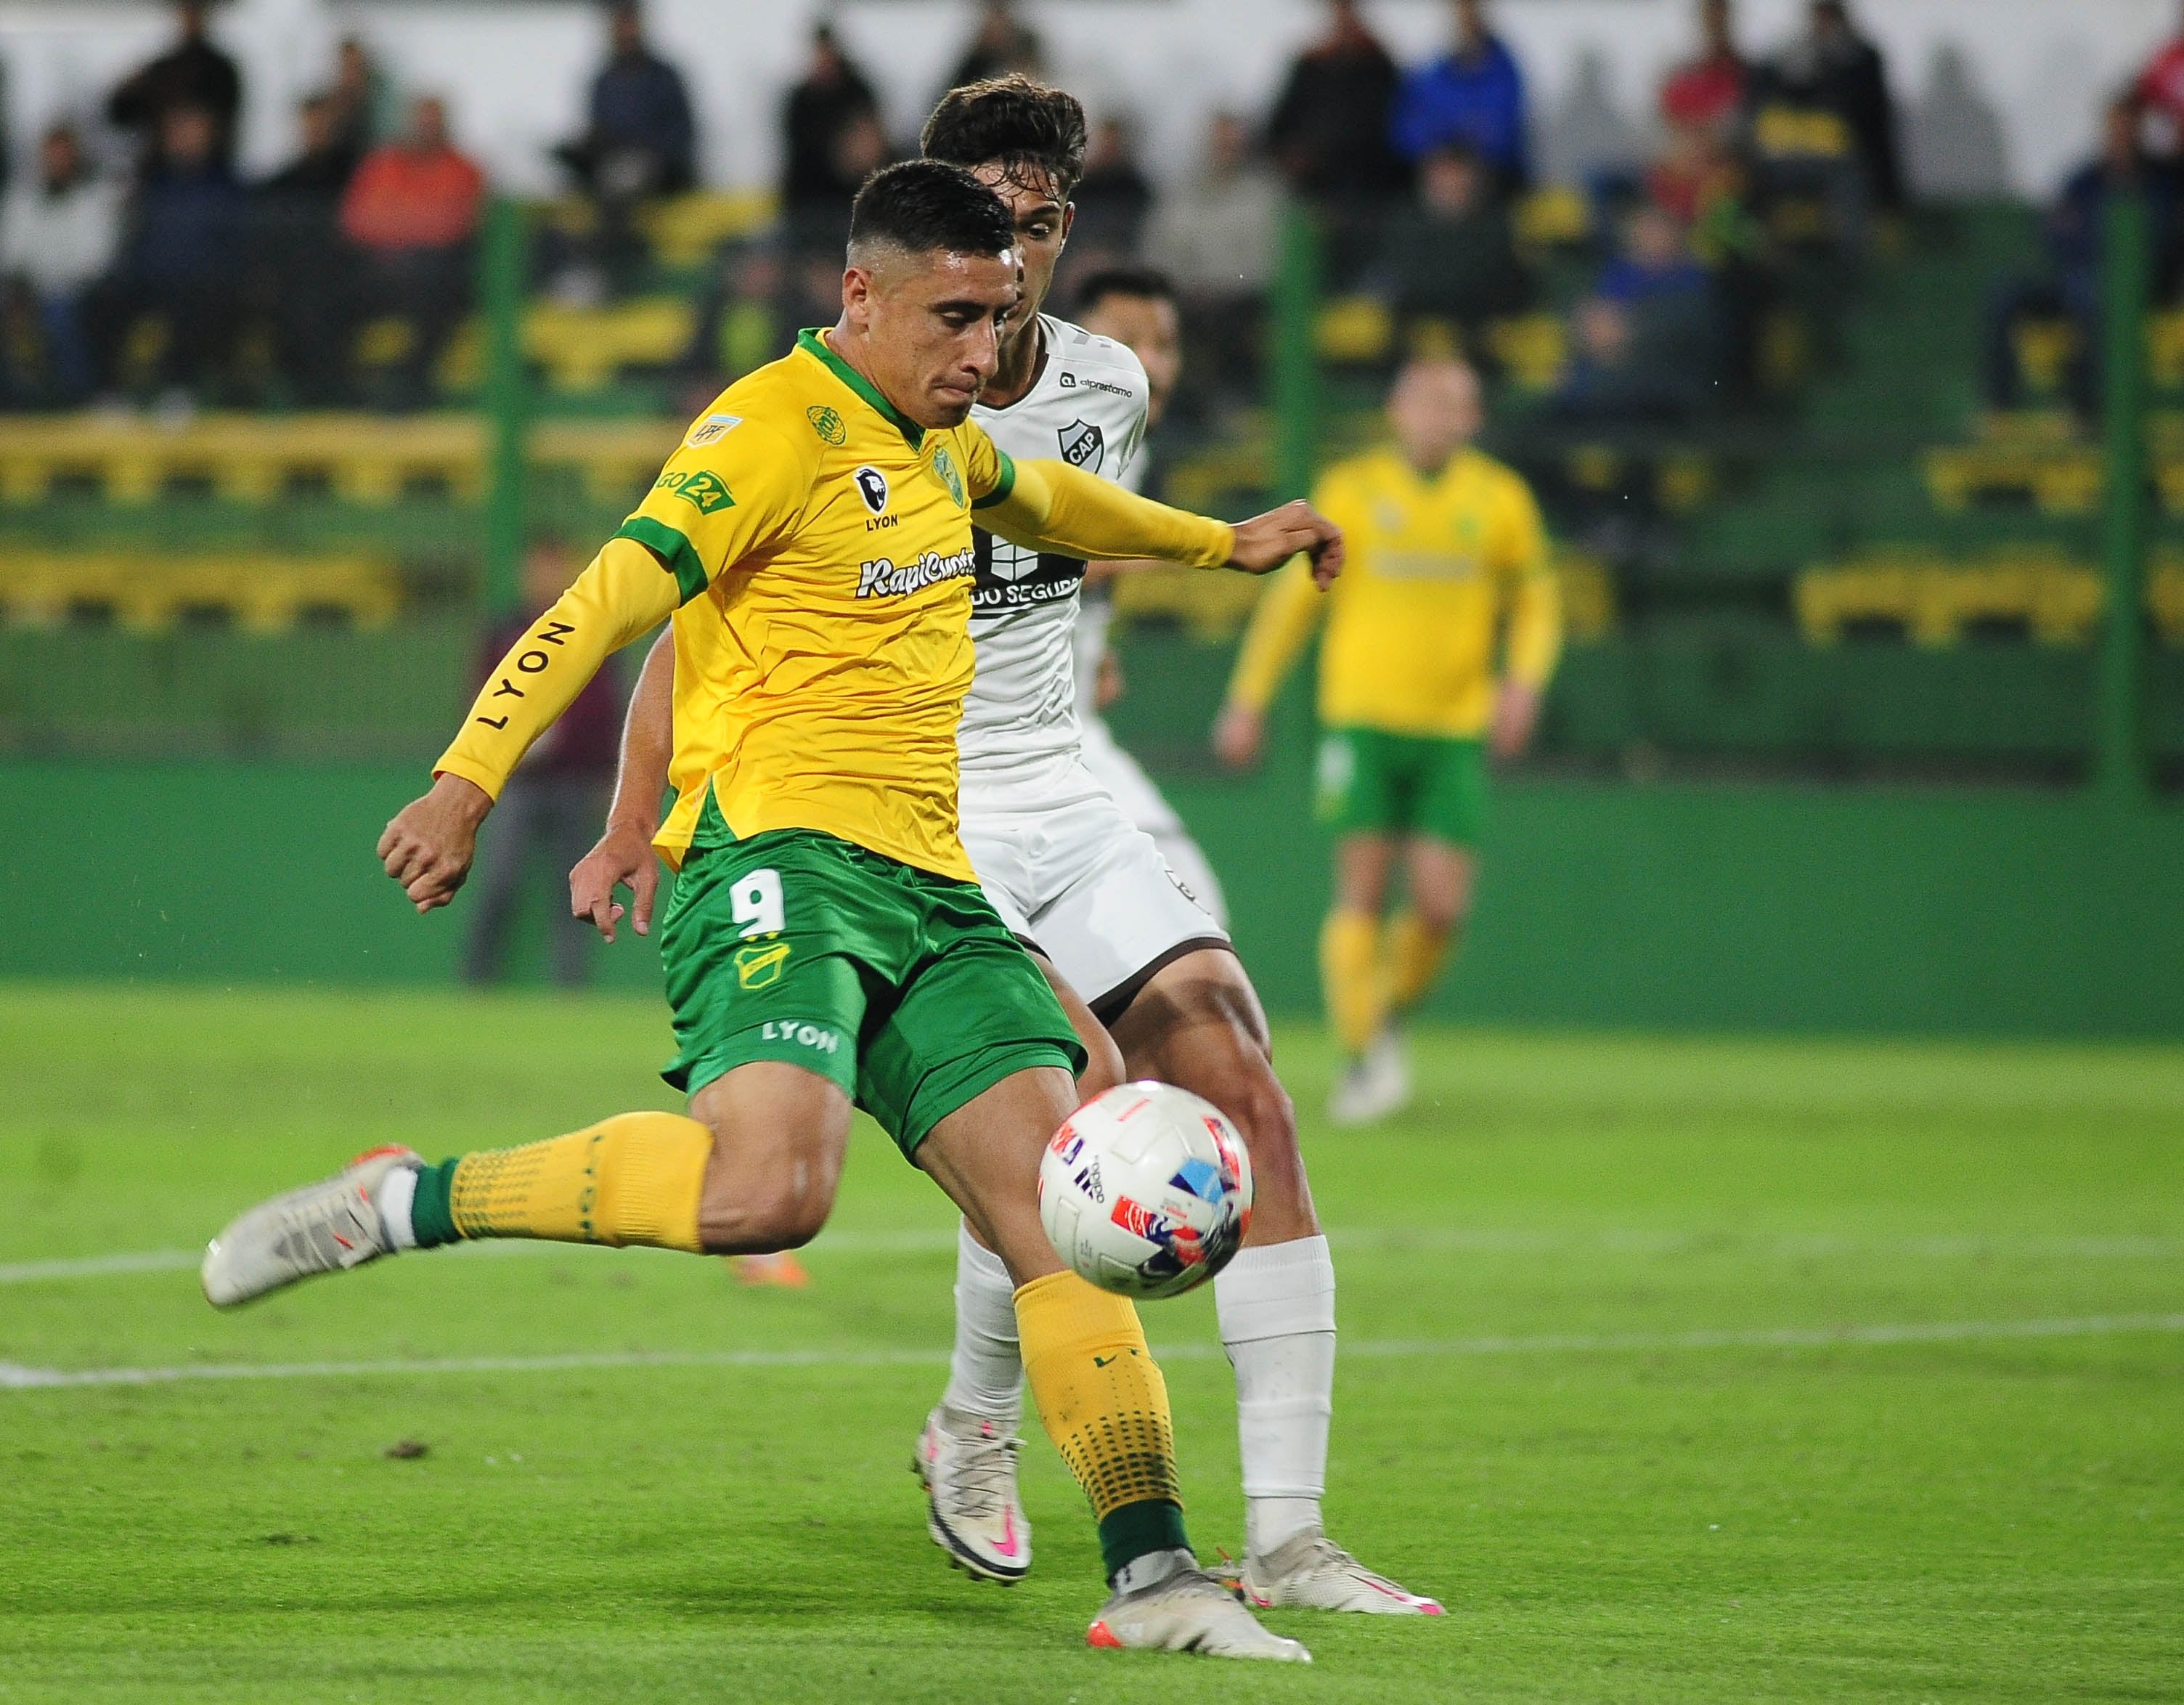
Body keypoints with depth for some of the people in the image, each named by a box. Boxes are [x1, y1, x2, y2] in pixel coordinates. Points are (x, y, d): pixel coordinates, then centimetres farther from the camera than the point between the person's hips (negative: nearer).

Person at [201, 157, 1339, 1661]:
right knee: (764, 1188, -31)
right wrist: (468, 780, -28)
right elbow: (609, 597, -17)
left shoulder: (935, 442, 21)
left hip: (930, 890, 8)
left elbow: (1041, 501, 45)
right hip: (778, 858, -8)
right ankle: (405, 1203, -14)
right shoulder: (778, 427, -7)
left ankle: (1153, 1576, -4)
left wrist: (1220, 542, 55)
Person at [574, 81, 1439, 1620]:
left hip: (1062, 813, 6)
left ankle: (1287, 1538, -8)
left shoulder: (1111, 388, 4)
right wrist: (636, 826, -4)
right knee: (1082, 1096, -25)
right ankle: (976, 1429, 3)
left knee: (1246, 1096, -9)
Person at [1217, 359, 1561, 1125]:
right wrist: (1248, 700, 8)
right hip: (1363, 721, -1)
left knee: (1442, 906, -6)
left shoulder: (1500, 500, 6)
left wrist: (1522, 681, 0)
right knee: (1362, 893, -10)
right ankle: (1361, 1056, -4)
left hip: (1456, 730, 1)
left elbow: (1535, 601, 18)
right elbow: (1290, 597, 10)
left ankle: (1389, 1015, 21)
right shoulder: (1351, 491, 2)